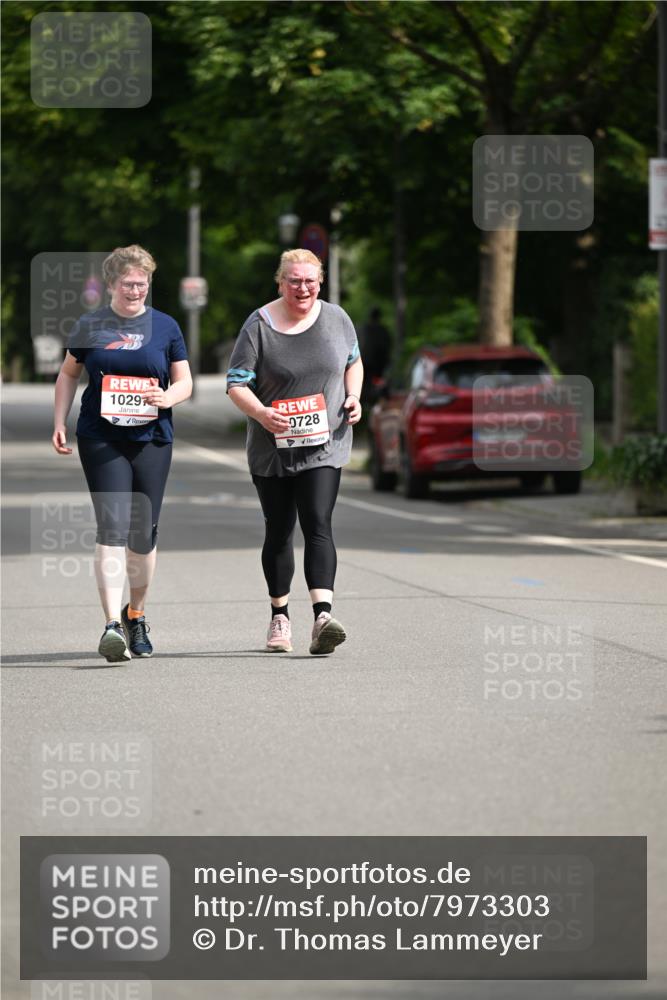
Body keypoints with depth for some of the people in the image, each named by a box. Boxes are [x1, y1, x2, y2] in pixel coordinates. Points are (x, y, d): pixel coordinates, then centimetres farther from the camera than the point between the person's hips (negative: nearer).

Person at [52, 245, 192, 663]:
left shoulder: (165, 327, 7)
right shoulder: (90, 326, 5)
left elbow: (184, 382, 10)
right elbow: (69, 374, 17)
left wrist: (167, 397, -12)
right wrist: (60, 423, 7)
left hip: (152, 438, 2)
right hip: (101, 440, -2)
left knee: (144, 532, 7)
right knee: (112, 526, -14)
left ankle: (137, 616, 29)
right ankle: (113, 624, -22)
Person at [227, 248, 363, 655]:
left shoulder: (336, 319, 3)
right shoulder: (259, 325, -6)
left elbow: (353, 362, 20)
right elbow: (237, 383, -7)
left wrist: (353, 396, 1)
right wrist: (261, 413, -25)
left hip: (324, 445, 0)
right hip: (273, 448, 0)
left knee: (318, 525, -14)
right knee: (279, 531, 10)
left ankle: (323, 618, -27)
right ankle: (280, 617, 26)